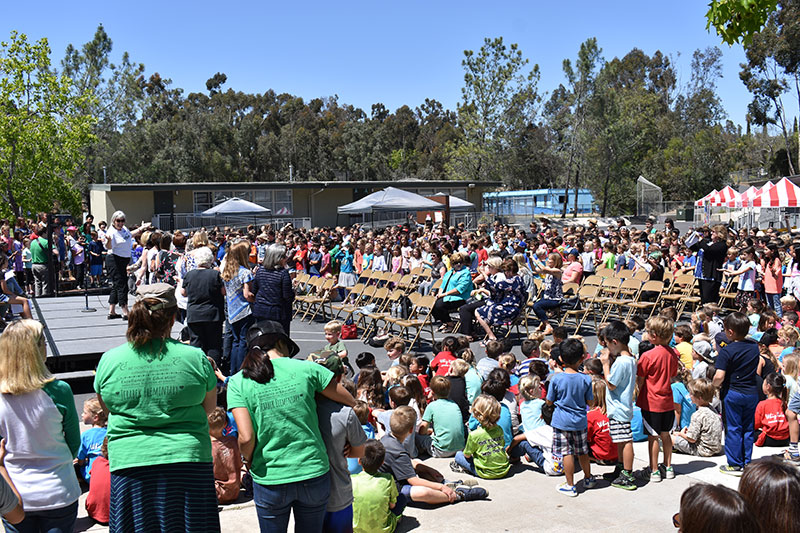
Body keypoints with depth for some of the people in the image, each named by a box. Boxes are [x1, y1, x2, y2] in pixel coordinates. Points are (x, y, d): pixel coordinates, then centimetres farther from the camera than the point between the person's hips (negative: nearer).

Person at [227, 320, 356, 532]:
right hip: (314, 473, 1)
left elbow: (246, 437, -13)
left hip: (269, 480, 0)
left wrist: (247, 461, 7)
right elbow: (351, 402, 6)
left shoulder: (238, 382, -5)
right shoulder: (307, 369, -3)